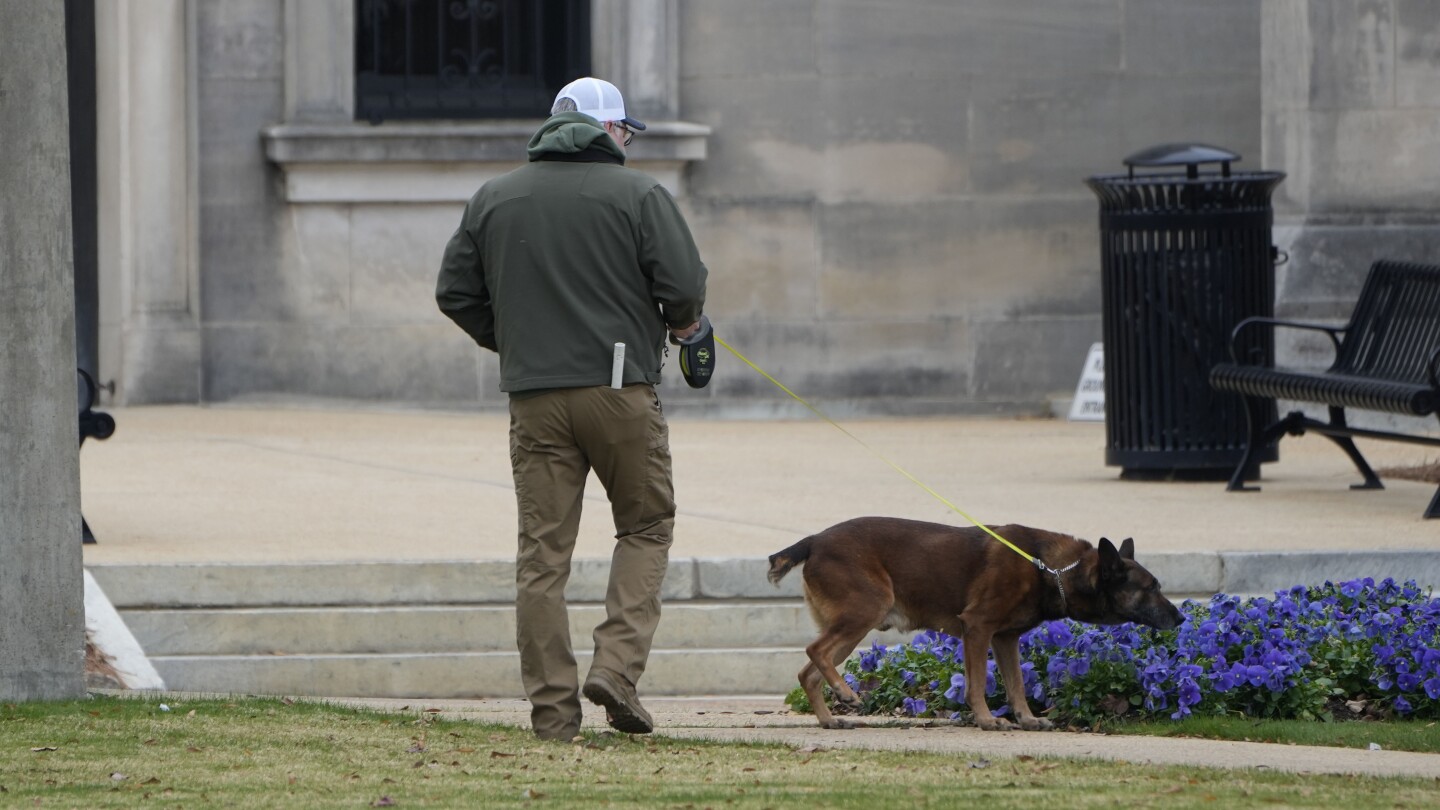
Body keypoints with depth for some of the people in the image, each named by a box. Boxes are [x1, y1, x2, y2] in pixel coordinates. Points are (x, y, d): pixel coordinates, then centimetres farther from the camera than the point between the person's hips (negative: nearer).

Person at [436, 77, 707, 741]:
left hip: (533, 397, 3)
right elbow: (684, 284, -10)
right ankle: (617, 665, -5)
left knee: (543, 551, 4)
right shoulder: (636, 194, -2)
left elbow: (455, 294, 11)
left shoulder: (493, 199, 11)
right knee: (646, 526, 12)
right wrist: (679, 323, 12)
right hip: (620, 388, -3)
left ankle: (552, 706, 1)